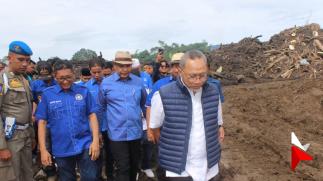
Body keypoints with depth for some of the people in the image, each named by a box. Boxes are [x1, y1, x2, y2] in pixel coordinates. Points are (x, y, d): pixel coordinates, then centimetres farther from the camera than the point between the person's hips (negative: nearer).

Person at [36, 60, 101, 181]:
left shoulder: (83, 91, 0)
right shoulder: (47, 94, -1)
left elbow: (92, 116, 1)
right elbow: (42, 122, 0)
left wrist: (95, 141, -7)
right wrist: (43, 149, -4)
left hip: (85, 145, 0)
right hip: (62, 149, 1)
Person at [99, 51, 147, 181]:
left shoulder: (138, 82, 1)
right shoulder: (106, 83, -4)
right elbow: (101, 107, 7)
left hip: (135, 131, 3)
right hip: (117, 133, -2)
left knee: (134, 165, 18)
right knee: (123, 168, 0)